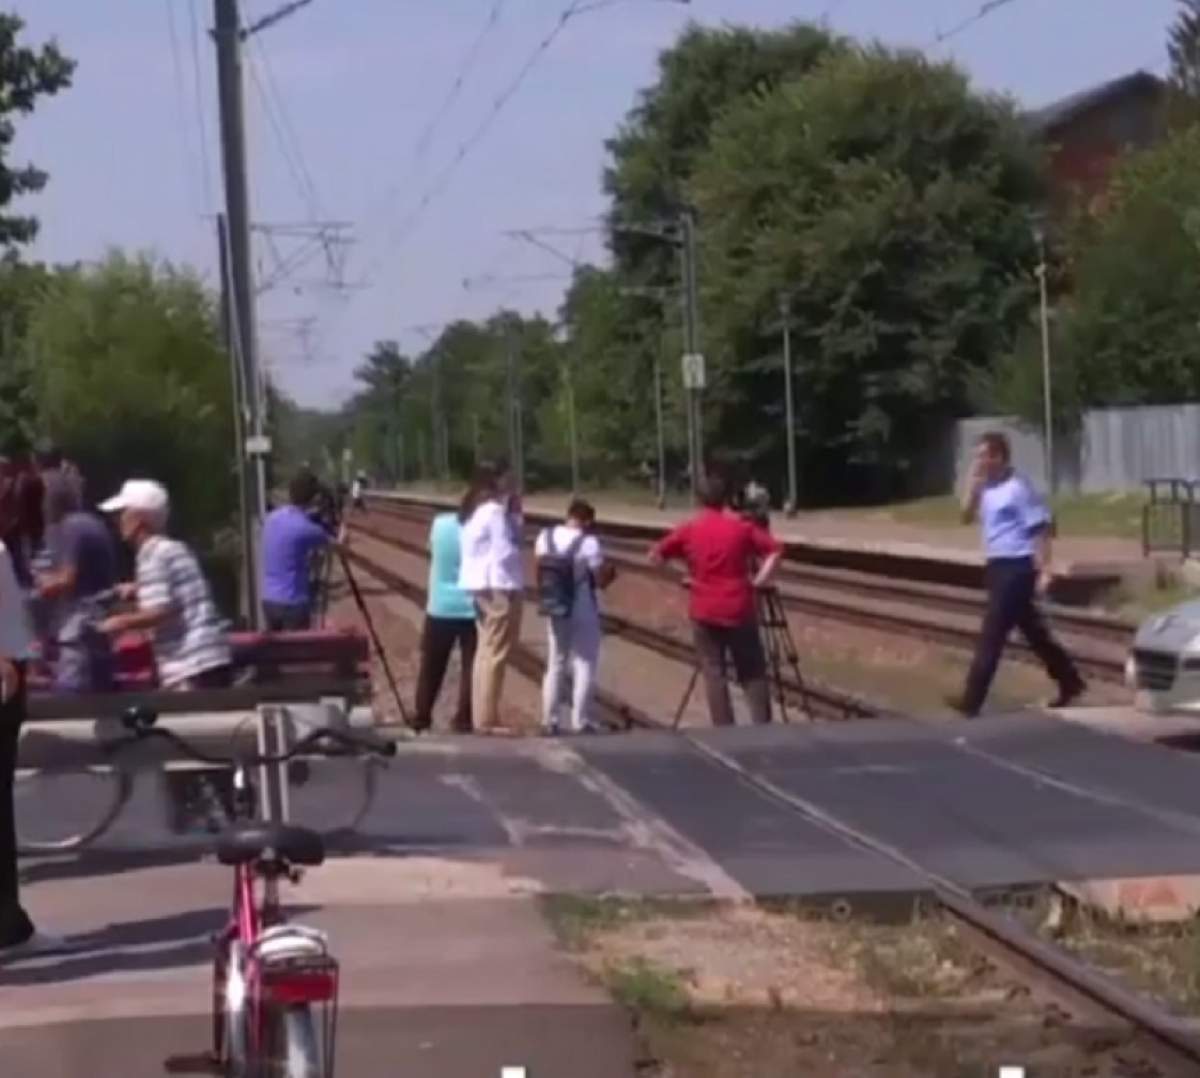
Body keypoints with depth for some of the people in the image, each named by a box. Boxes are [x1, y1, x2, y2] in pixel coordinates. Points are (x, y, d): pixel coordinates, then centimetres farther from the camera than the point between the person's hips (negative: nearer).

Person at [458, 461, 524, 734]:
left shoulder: (478, 511, 14)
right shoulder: (495, 511, -14)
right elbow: (505, 553, -18)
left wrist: (515, 515, 12)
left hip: (482, 586, 10)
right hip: (499, 586, -10)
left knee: (486, 651, 12)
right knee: (495, 653, -8)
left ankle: (482, 716, 14)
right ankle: (487, 719, -8)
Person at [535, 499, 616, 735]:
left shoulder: (545, 537, -1)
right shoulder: (589, 543, -17)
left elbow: (540, 574, 6)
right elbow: (602, 581, -13)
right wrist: (610, 572, 8)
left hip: (556, 612, 5)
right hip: (584, 614, -5)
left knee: (555, 666, 14)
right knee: (584, 666, 3)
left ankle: (550, 720, 12)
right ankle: (579, 721, 0)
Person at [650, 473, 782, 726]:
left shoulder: (688, 530, 0)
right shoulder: (742, 526, -1)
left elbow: (655, 558, 7)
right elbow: (775, 550, -6)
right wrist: (759, 580, 0)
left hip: (704, 611, 0)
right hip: (739, 609, 0)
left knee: (713, 673, 5)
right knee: (752, 672, 6)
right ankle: (763, 727, -1)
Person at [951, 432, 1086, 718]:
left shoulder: (1018, 488, -15)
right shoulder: (987, 489, 10)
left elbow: (1040, 530, -16)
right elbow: (967, 516, 11)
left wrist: (1044, 571, -21)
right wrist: (973, 484, -1)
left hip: (1017, 567, -9)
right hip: (998, 566, 9)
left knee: (992, 633, -8)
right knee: (1033, 631, 16)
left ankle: (972, 700, -7)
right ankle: (1070, 683, 28)